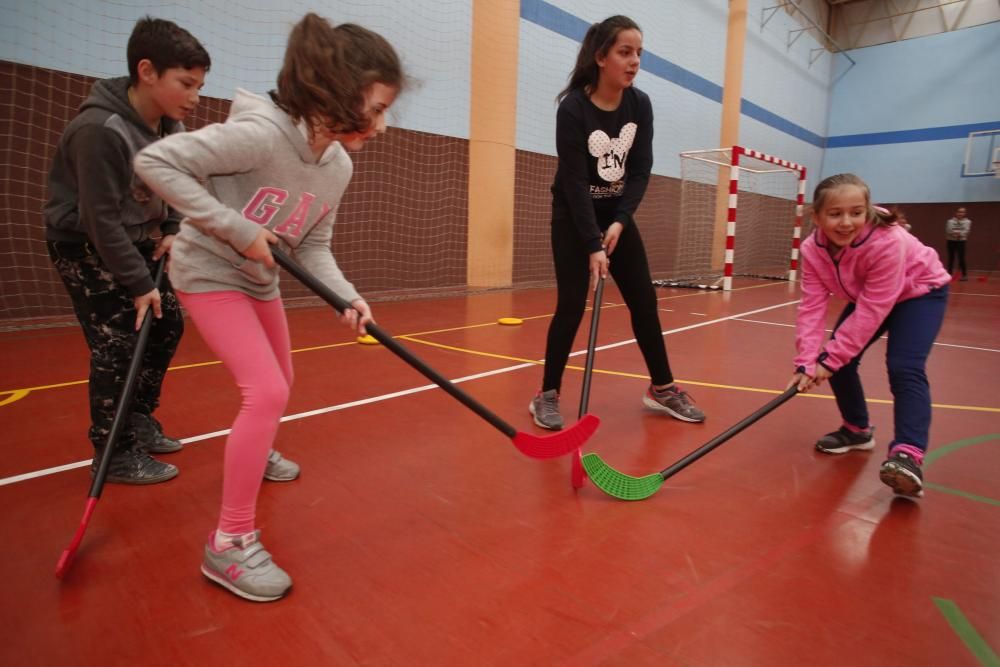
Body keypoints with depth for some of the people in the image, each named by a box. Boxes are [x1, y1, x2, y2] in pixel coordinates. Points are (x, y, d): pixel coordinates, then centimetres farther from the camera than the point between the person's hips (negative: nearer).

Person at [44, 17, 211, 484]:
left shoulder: (171, 126, -5)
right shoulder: (99, 129, -28)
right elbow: (101, 219, -27)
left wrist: (173, 230, -8)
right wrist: (138, 284, -24)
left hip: (133, 238, 8)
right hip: (83, 245, -8)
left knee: (166, 324, 8)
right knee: (117, 344, -10)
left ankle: (139, 423, 25)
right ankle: (115, 455, 5)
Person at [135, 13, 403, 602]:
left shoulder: (339, 165, -6)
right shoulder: (261, 133, -30)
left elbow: (315, 247, -1)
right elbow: (155, 161, -27)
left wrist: (347, 296, -18)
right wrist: (235, 227, -30)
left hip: (261, 279, 8)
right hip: (210, 273, -8)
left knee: (280, 384, 20)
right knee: (267, 392, -20)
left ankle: (256, 455, 53)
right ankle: (231, 544, -6)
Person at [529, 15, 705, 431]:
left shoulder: (640, 105, -4)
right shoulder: (573, 108, -19)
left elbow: (641, 171, -4)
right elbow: (575, 182, -22)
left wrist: (619, 222, -18)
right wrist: (593, 246, -26)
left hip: (618, 215, 5)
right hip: (573, 216, -5)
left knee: (644, 301, 4)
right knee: (572, 305, -11)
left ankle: (662, 388, 19)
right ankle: (547, 395, 4)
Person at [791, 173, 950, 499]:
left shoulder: (888, 242, -39)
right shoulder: (813, 249, -24)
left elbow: (871, 312, -38)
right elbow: (812, 306, -27)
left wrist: (830, 358, -38)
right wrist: (808, 360, -37)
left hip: (920, 292, -5)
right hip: (866, 296, 6)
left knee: (904, 368, -23)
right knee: (838, 359, -1)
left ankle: (907, 454, -25)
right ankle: (857, 430, 20)